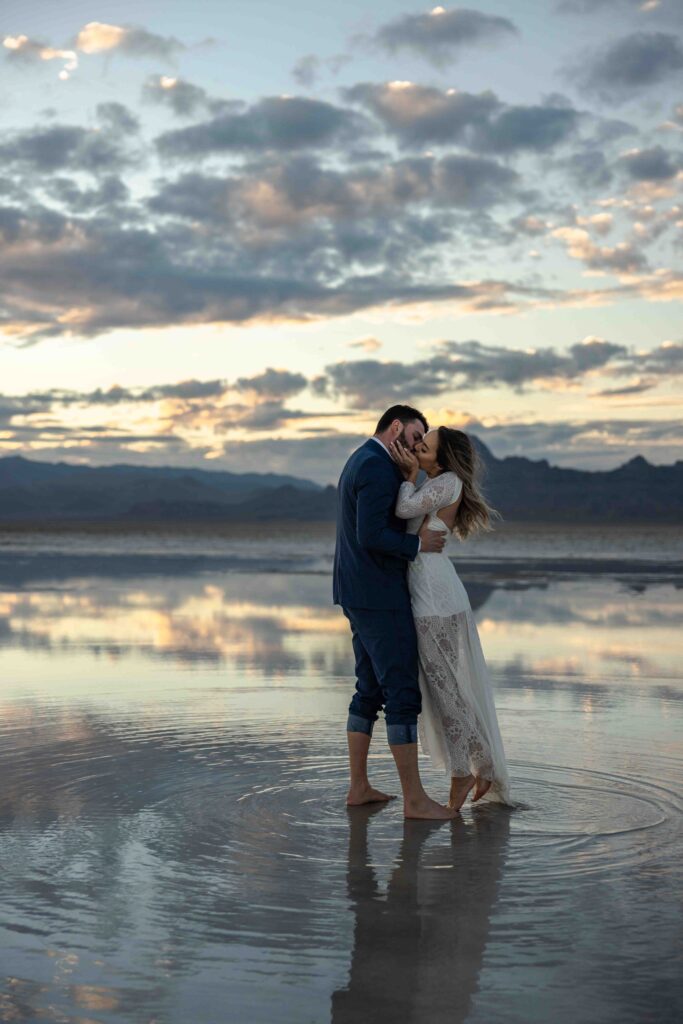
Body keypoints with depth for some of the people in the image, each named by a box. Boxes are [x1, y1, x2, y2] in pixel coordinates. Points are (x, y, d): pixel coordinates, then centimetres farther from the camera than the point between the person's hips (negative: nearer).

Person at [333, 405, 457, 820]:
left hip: (364, 594, 11)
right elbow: (370, 536, -27)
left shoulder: (362, 462, 17)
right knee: (403, 693, -7)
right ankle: (415, 798, -3)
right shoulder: (378, 466, -18)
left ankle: (359, 786, 19)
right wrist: (418, 544, -13)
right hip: (378, 596, -11)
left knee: (371, 689, 15)